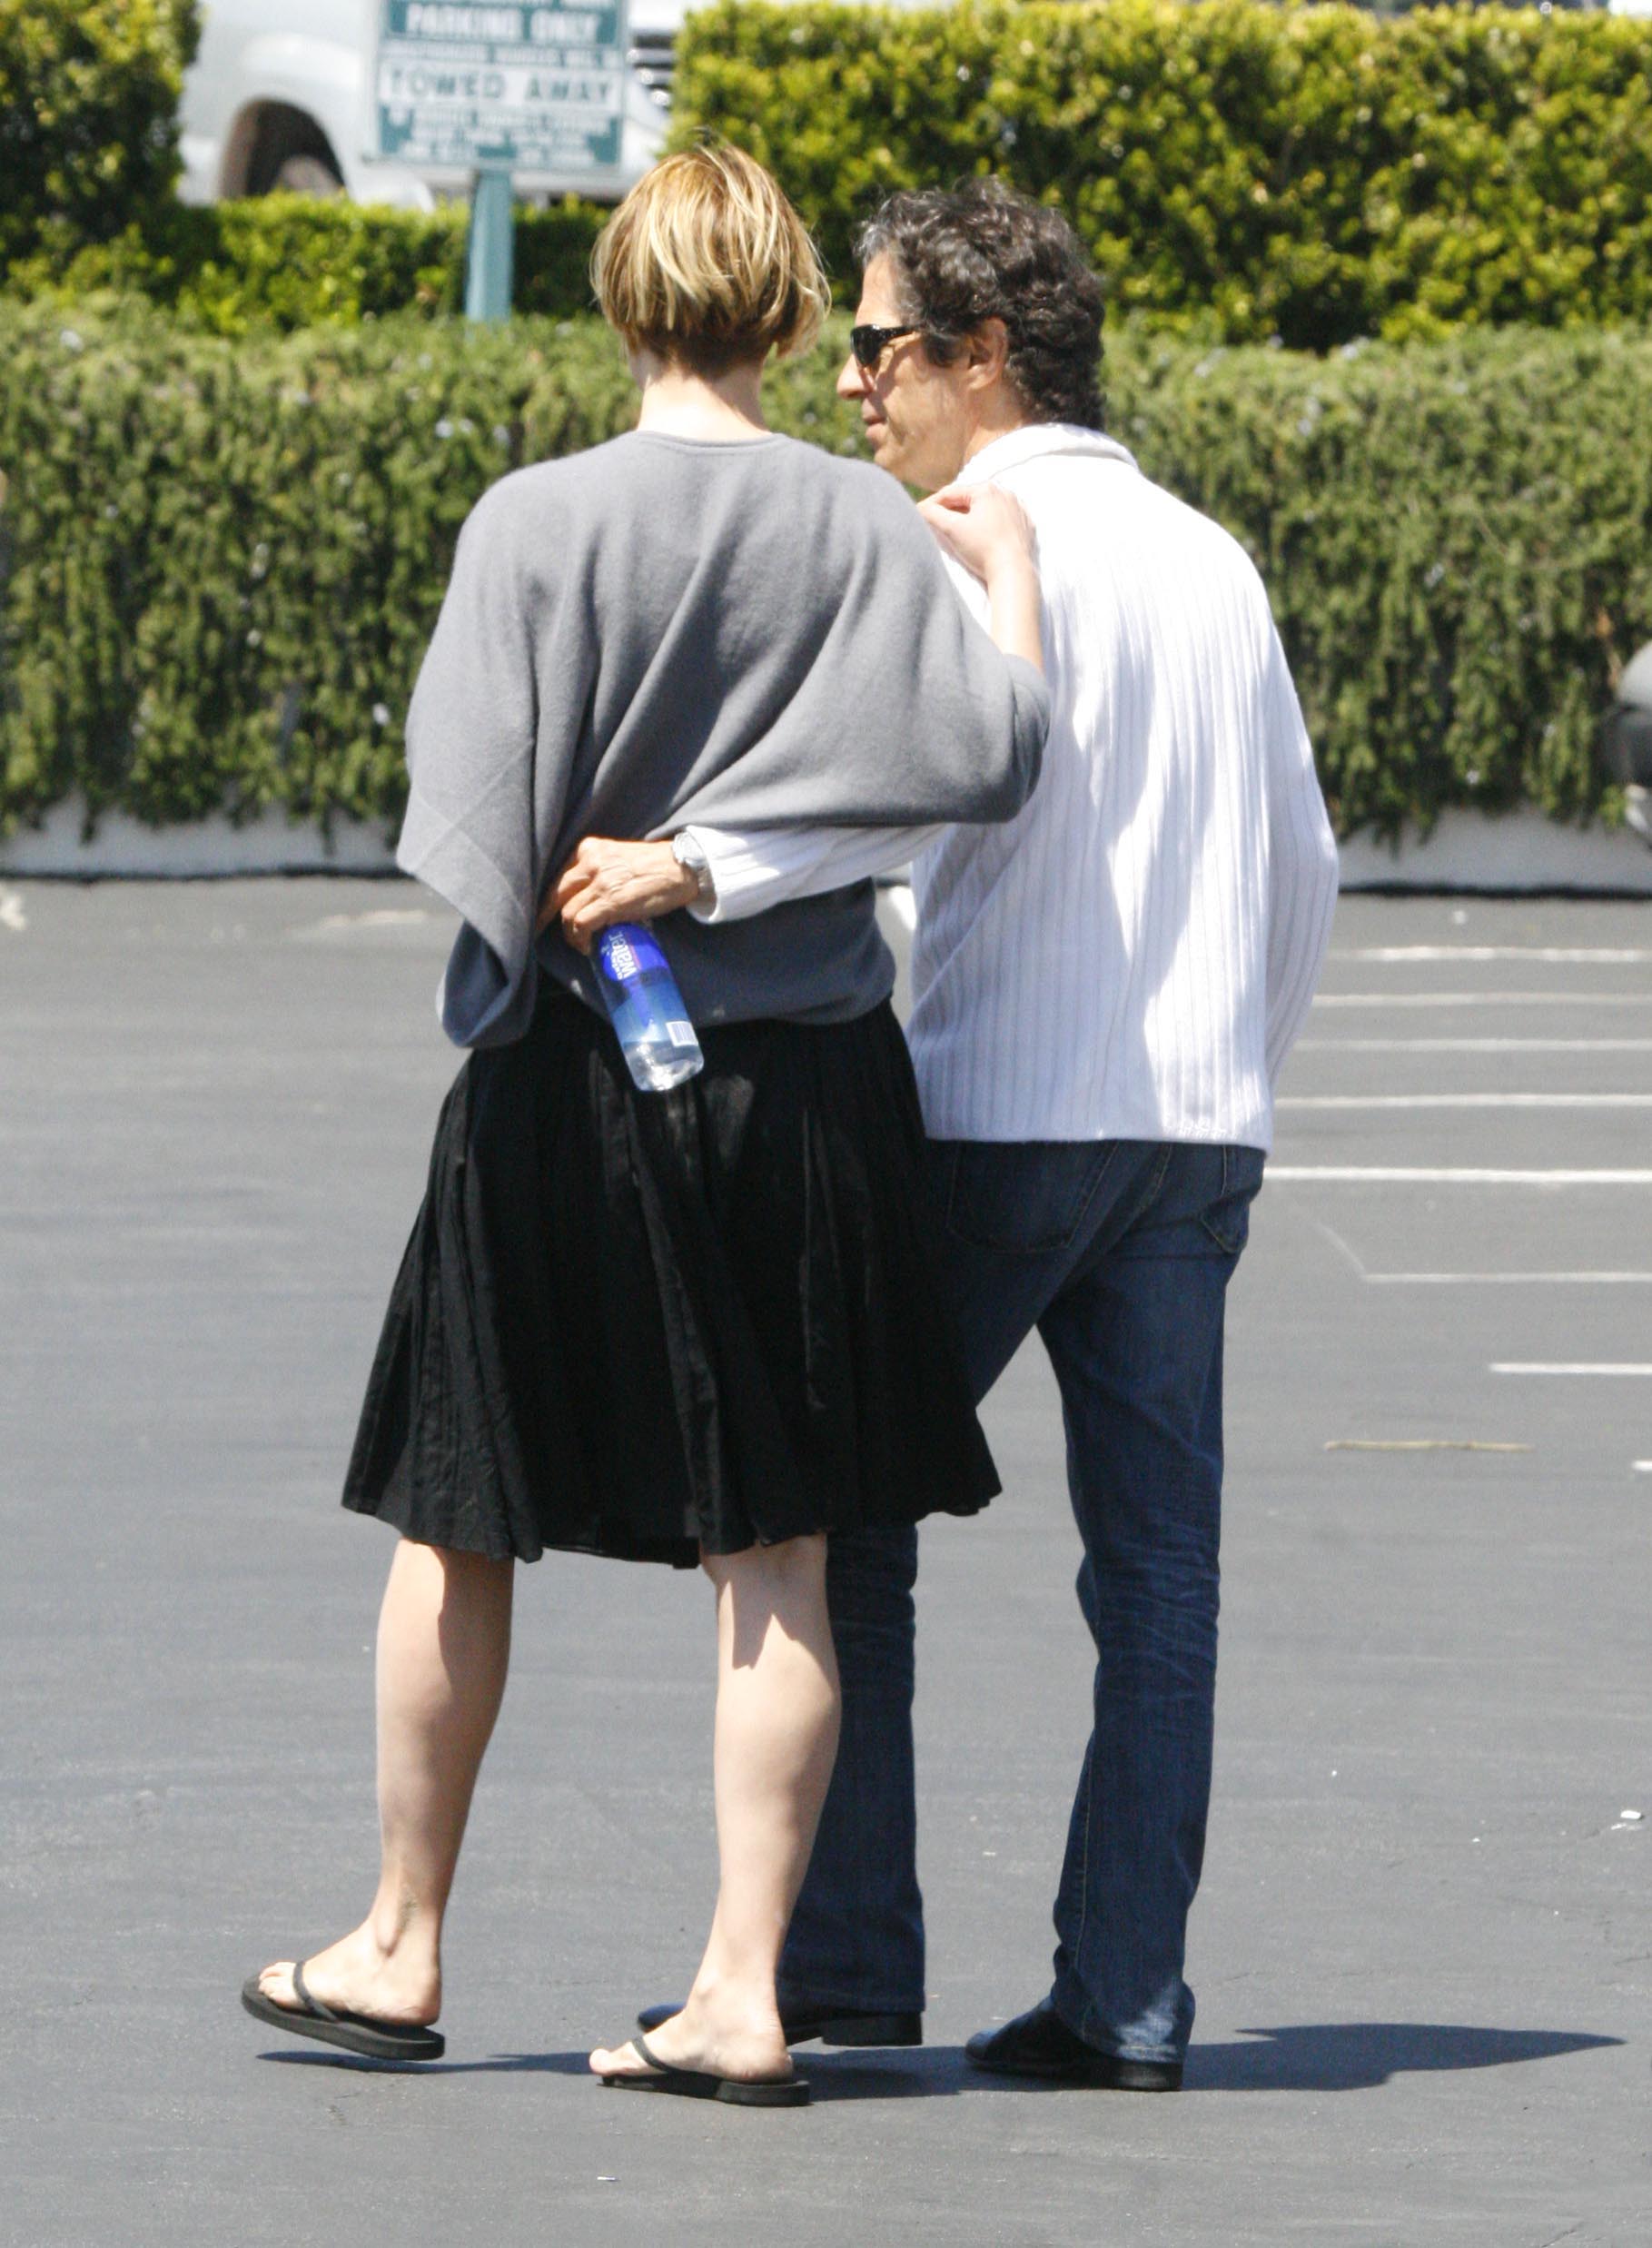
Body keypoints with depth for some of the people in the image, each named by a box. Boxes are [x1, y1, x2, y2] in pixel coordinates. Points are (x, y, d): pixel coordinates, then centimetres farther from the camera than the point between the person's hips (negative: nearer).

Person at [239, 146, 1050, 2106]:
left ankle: (401, 1950, 22)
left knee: (457, 1528, 12)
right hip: (805, 1073, 2)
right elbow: (999, 756, -9)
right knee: (774, 1557, 4)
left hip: (568, 1067, -2)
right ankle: (744, 1994, 1)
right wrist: (1012, 572, 7)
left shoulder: (538, 525, -10)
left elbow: (481, 819, -12)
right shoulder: (866, 527, -4)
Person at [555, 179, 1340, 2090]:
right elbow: (1301, 869, 21)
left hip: (1000, 1111, -7)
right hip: (1198, 1118, 7)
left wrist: (690, 868, -38)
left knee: (843, 1515, 4)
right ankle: (1126, 2000, 3)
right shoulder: (1210, 561, 16)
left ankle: (841, 1967, 2)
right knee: (1155, 1557, 5)